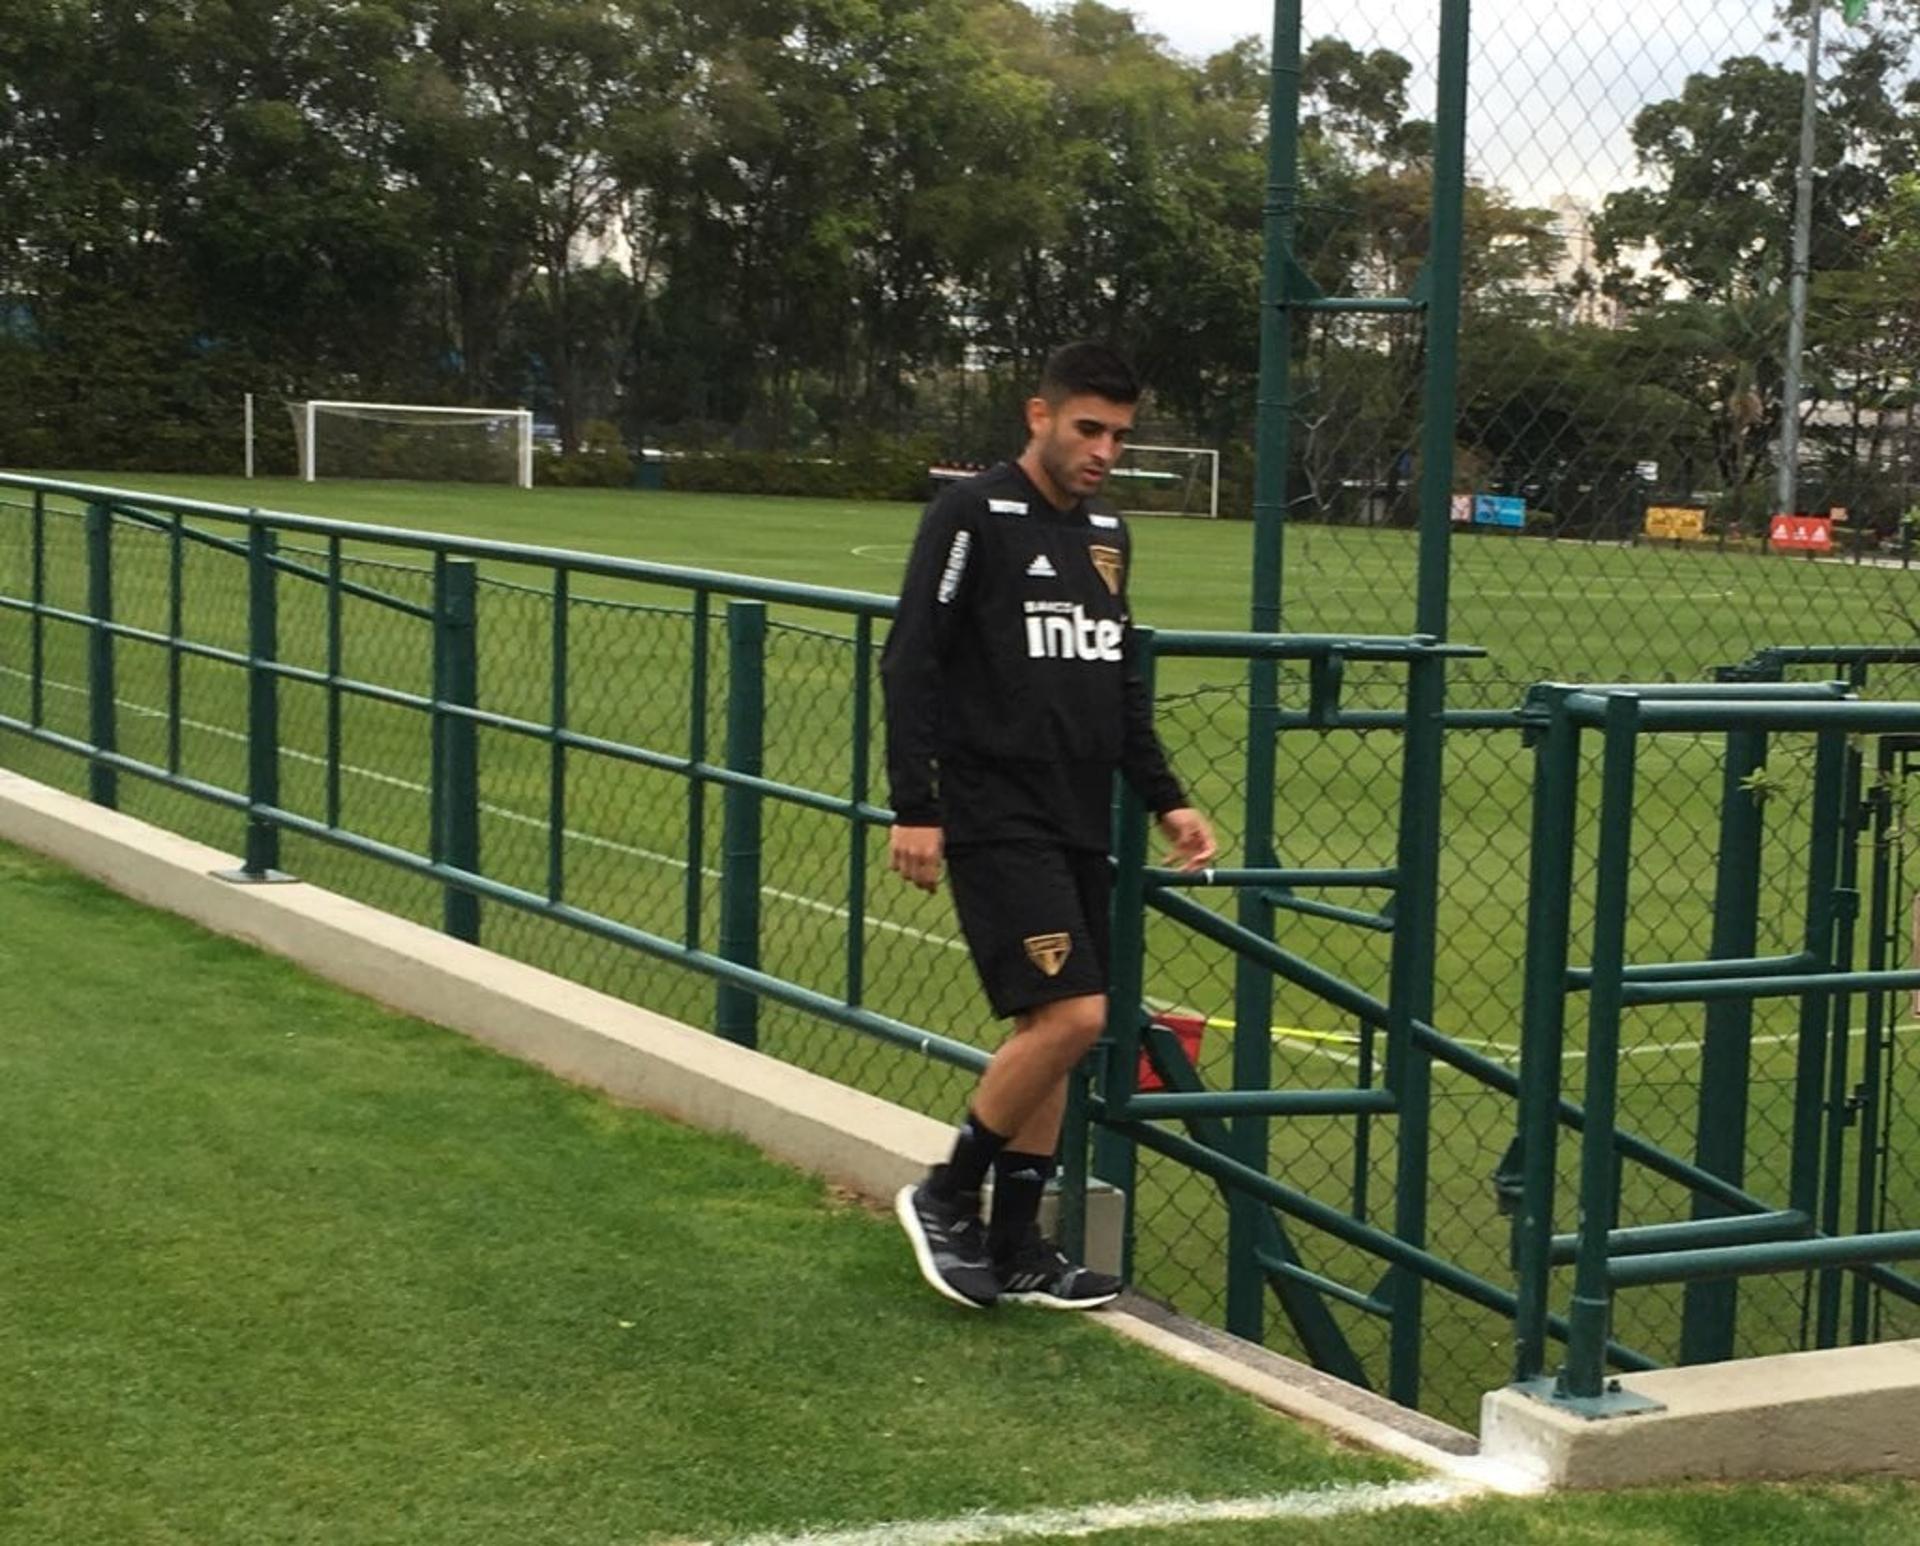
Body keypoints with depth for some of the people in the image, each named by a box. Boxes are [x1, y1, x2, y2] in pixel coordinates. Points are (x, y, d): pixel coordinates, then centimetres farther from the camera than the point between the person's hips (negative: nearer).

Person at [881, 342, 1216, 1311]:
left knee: (1049, 1028, 7)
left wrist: (1164, 800, 15)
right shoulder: (973, 517, -8)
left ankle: (1016, 1248, 16)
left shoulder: (1106, 532, 15)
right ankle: (946, 1196, 2)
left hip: (1080, 824, 8)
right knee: (1070, 1014, -16)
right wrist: (914, 810, -15)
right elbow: (909, 662, -10)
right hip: (996, 819, -7)